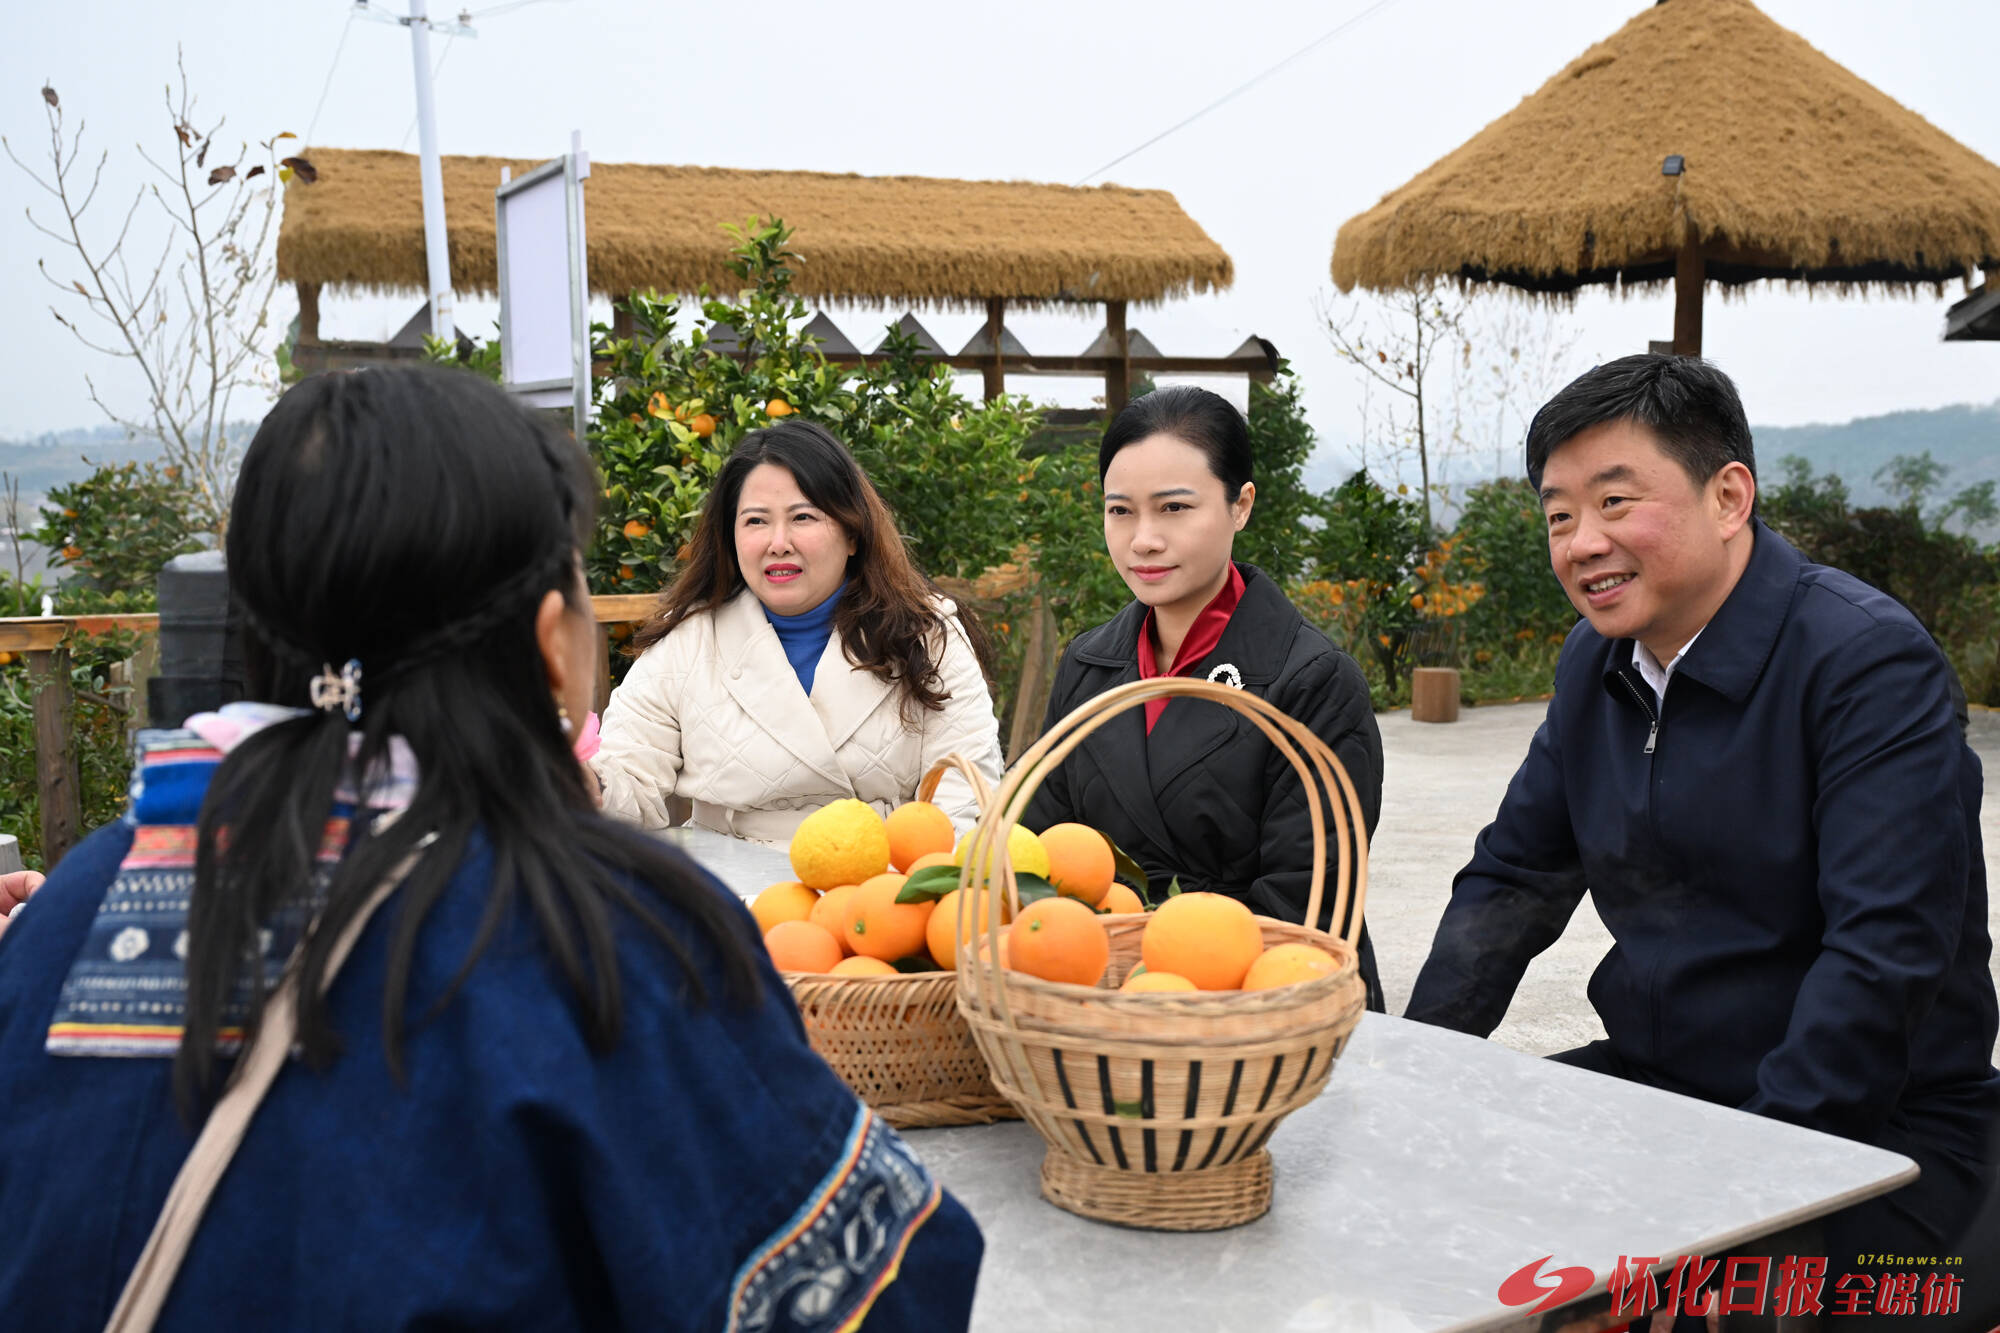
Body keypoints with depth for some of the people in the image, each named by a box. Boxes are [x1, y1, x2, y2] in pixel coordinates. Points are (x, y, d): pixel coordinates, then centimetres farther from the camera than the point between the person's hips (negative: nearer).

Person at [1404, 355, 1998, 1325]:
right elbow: (1512, 880, 11)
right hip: (1654, 1082, 7)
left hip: (1868, 1126, -6)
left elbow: (1884, 955, -24)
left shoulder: (1869, 663, -17)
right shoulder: (1596, 661, 6)